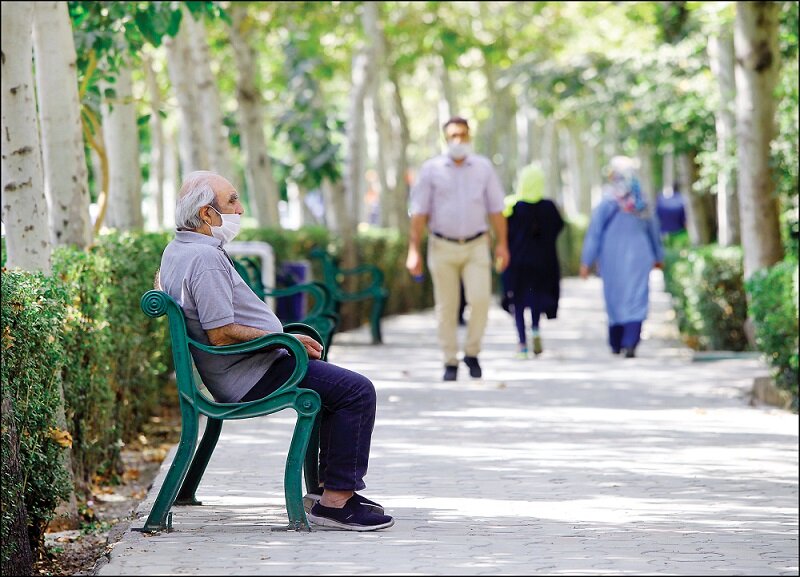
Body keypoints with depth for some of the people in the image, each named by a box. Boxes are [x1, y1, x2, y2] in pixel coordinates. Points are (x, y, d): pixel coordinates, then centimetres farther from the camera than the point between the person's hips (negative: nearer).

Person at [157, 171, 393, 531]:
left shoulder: (176, 251, 12)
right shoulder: (204, 257, -22)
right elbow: (222, 334, -26)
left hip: (232, 373, 11)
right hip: (250, 378, -11)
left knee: (339, 382, 25)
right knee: (357, 391, -14)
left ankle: (327, 483, 24)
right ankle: (336, 502, -15)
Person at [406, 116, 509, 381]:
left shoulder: (483, 167, 5)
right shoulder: (431, 169, 1)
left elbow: (496, 209, 7)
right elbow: (419, 211, 0)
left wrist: (502, 244, 1)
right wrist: (413, 250, -5)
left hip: (476, 245, 0)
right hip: (443, 247, 0)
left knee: (480, 299, -14)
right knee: (446, 307, 2)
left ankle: (472, 353, 3)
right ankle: (450, 362, 10)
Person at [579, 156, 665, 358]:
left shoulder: (607, 203, -8)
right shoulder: (641, 203, 4)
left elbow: (594, 233, -10)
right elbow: (654, 231, 15)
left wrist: (586, 261, -7)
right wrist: (658, 256, 28)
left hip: (612, 260, -1)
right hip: (638, 257, 1)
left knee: (615, 299, 12)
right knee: (636, 300, -4)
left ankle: (616, 345, 21)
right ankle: (630, 343, -21)